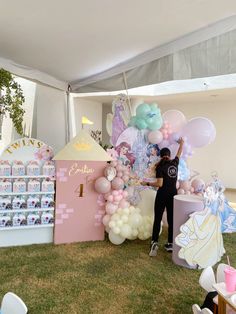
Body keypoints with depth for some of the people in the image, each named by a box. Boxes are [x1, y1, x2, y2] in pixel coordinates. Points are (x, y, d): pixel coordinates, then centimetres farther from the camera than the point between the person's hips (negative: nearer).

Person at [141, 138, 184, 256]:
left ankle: (154, 243, 0)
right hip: (173, 195, 4)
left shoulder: (160, 167, -12)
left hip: (162, 195, -4)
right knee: (171, 219, 10)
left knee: (157, 219, 4)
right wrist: (181, 143, 40)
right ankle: (170, 244, 16)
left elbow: (159, 184, -17)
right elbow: (179, 154, 23)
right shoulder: (175, 163, 2)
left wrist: (147, 183, -4)